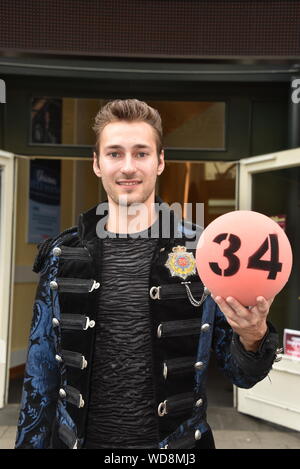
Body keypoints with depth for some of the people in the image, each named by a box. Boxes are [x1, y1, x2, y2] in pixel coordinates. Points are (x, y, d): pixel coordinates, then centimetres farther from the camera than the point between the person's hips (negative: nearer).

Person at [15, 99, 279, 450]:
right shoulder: (61, 256, -5)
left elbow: (241, 375, -5)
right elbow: (40, 376, 3)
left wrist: (253, 336, -24)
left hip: (177, 442, -1)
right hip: (81, 439, 2)